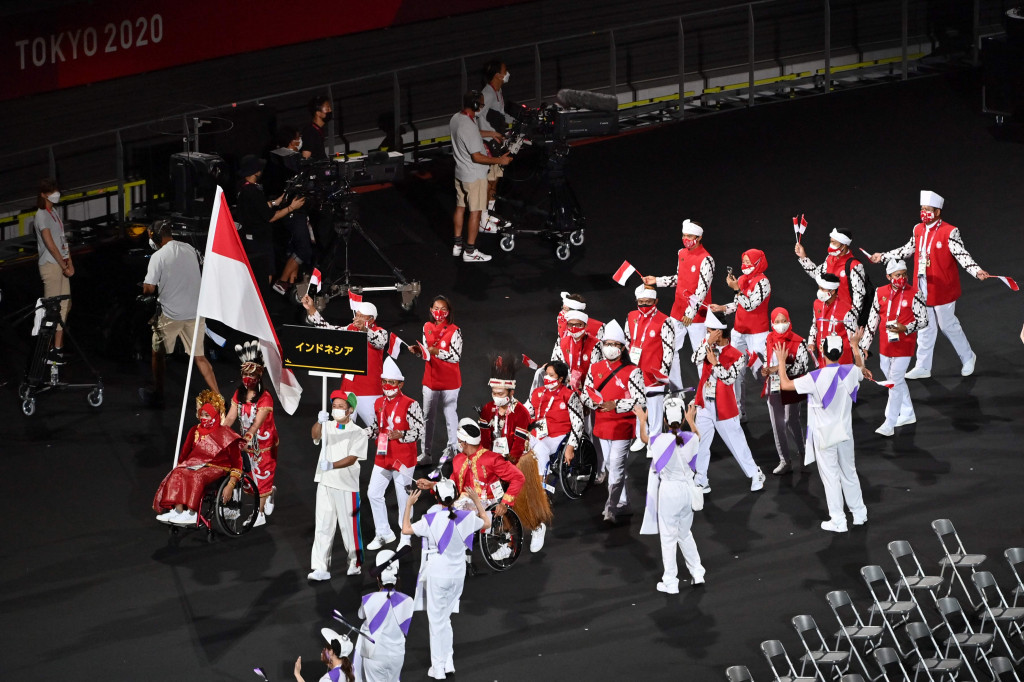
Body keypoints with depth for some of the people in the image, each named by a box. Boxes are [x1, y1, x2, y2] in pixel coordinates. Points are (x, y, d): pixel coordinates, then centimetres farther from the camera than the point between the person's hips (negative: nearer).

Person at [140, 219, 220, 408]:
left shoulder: (158, 257, -14)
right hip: (196, 312, 5)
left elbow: (148, 289, -16)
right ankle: (218, 397, -1)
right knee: (199, 357, 9)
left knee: (159, 353, 16)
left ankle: (157, 395, 26)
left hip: (171, 314, -5)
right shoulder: (190, 250, 3)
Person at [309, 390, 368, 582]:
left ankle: (355, 564, 23)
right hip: (325, 483, 2)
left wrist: (332, 465, -30)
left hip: (347, 486, -2)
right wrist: (320, 422, -36)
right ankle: (321, 569, -5)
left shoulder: (358, 433, -1)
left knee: (349, 526, 6)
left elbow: (352, 458, -13)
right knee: (323, 527, -2)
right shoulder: (327, 427, 8)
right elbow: (316, 435, -14)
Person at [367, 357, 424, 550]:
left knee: (404, 498, 2)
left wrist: (401, 435, -30)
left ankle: (405, 540, 15)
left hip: (403, 460, -7)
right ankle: (384, 534, 22)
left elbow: (419, 430, -15)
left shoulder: (410, 405, -14)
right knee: (374, 494, 7)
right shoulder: (379, 403, 7)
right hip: (382, 458, 7)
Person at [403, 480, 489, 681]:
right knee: (445, 619, 21)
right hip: (458, 575, 4)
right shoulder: (466, 518, -7)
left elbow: (406, 529, -10)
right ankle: (448, 662, 20)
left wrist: (409, 504, 0)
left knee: (437, 621, 6)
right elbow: (486, 523, 12)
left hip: (437, 575, -4)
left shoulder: (432, 519, -18)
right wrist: (477, 501, 20)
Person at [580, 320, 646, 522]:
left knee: (616, 466, -10)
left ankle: (611, 508, -8)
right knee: (611, 466, 15)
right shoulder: (595, 369, 7)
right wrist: (595, 402, -11)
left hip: (622, 426, -6)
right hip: (601, 426, 6)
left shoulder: (632, 372, -9)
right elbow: (585, 394, 12)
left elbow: (640, 400, -12)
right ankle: (624, 504, 28)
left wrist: (616, 405, -22)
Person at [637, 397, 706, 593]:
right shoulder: (690, 439, -7)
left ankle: (670, 582, 8)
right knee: (685, 533, 24)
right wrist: (691, 421, 39)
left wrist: (643, 421, 25)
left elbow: (644, 437, 6)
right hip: (687, 488, 5)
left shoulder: (661, 440, -18)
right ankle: (697, 573, 28)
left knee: (668, 537, 5)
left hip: (668, 490, -5)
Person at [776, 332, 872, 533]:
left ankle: (838, 522, 8)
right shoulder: (850, 372, -9)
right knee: (849, 474, 19)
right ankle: (859, 514, 29)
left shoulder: (816, 378, -24)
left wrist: (781, 362, -1)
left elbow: (785, 385, -17)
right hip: (845, 433, 5)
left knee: (831, 477, 4)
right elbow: (861, 369, 17)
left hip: (824, 436, -4)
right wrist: (856, 345, 31)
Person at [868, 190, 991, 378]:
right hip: (923, 290, 6)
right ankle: (923, 368, 19)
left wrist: (977, 271, -35)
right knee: (925, 328, 12)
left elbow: (962, 255, -19)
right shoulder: (918, 229, 4)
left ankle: (968, 358, 29)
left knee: (948, 325, 8)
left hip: (942, 290, -6)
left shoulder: (950, 232, -16)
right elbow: (908, 250, 17)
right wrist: (883, 257, 22)